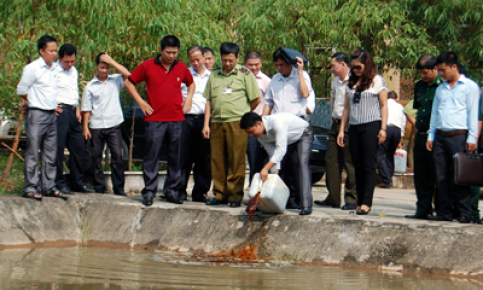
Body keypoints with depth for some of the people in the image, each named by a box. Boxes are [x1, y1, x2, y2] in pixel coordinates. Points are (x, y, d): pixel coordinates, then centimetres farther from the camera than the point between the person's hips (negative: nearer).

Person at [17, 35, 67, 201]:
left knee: (51, 154, 9)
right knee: (33, 153, -3)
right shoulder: (32, 68, -8)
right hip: (37, 114, -7)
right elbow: (21, 91, -5)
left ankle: (49, 187, 15)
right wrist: (36, 101, 4)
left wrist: (54, 106, 11)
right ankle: (30, 188, 0)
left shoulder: (55, 68, 11)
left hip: (52, 115, 7)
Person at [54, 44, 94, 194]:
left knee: (78, 148, 8)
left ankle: (78, 183, 16)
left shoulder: (74, 71, 20)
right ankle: (59, 184, -2)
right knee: (58, 148, -6)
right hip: (60, 112, -8)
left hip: (72, 113, 8)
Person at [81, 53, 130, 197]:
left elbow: (127, 75, -12)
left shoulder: (115, 80, 7)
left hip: (114, 125, -1)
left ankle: (119, 188, -1)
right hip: (96, 126, 1)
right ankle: (99, 187, 14)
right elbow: (87, 108, 6)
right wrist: (85, 127, 0)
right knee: (96, 157, 5)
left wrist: (111, 61, -10)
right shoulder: (90, 86, 6)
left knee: (117, 156, -6)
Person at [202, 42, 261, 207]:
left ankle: (235, 196, 2)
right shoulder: (214, 75, 16)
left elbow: (256, 100, 4)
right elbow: (209, 101, 17)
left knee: (236, 161, -3)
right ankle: (219, 194, 14)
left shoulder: (244, 74, 3)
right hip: (217, 123, 4)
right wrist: (206, 124, 10)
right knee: (217, 160, 6)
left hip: (236, 123, -4)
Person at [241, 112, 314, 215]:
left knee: (302, 164, -25)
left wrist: (266, 168, -47)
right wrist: (275, 173, -23)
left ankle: (306, 205, -32)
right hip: (288, 140, 8)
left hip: (303, 134, -8)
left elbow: (281, 149, -43)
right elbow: (272, 154, -12)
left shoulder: (276, 122, -40)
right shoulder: (260, 135, -15)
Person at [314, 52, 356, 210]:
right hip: (336, 124, 9)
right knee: (331, 160, 8)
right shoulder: (336, 81, 19)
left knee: (350, 163, -5)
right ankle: (333, 198, 13)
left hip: (348, 125, -9)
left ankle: (351, 199, 1)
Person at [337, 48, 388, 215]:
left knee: (369, 166, -8)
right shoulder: (351, 83, 16)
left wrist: (383, 128, -8)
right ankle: (359, 202, 6)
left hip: (371, 126, -5)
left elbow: (384, 106, 0)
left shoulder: (377, 81, 2)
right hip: (354, 127, 5)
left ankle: (366, 203, -11)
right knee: (358, 167, 4)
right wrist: (341, 130, 14)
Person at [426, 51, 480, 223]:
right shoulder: (440, 89, 20)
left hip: (459, 137, -6)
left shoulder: (470, 87, 2)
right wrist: (431, 136, 14)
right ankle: (445, 212, 8)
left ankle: (464, 213, -4)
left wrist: (472, 138, -8)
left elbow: (473, 113, -2)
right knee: (441, 176, 4)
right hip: (440, 136, 6)